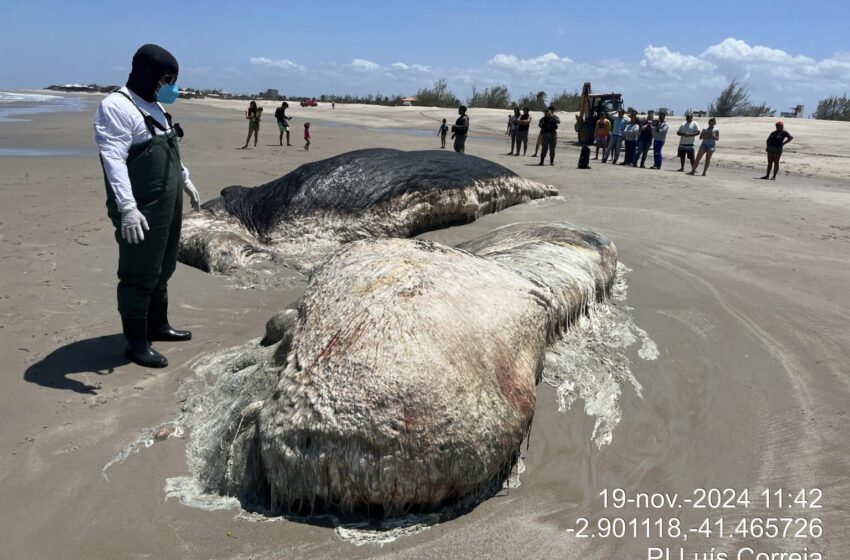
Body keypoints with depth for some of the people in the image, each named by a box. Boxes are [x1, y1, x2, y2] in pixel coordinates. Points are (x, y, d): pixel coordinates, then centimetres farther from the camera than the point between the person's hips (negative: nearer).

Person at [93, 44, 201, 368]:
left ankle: (157, 326, 33)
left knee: (162, 270, 18)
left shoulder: (153, 106, 15)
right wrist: (127, 207, -31)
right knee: (139, 275, -2)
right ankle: (136, 343, 9)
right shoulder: (116, 107, -14)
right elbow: (113, 160, -23)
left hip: (168, 205, 9)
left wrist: (186, 182, 33)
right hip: (141, 210, -9)